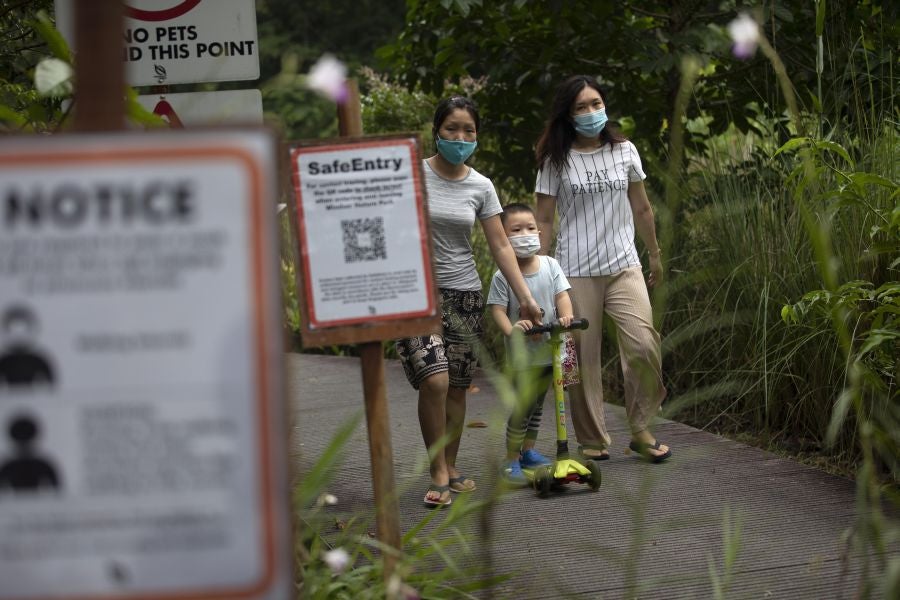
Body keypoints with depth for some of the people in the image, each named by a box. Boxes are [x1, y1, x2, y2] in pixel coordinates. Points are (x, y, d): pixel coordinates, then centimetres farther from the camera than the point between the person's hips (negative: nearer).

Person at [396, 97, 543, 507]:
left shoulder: (480, 187, 4)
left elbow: (500, 246, 5)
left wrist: (525, 297, -1)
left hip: (463, 293, 4)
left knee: (457, 388, 6)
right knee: (434, 380, -18)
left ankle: (450, 469, 20)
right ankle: (439, 475, -10)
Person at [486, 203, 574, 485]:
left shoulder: (550, 265, 1)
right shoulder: (503, 275, -11)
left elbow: (561, 295, -2)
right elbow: (498, 308, -14)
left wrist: (566, 315, -22)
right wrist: (510, 329, -32)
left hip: (550, 349, 5)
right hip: (522, 353, -5)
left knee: (538, 402, 18)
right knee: (523, 405, -9)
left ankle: (529, 450, 33)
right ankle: (511, 460, 0)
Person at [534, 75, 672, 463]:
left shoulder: (624, 152, 8)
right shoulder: (557, 161, 1)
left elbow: (641, 209, 18)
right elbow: (543, 221, 3)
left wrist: (655, 255, 23)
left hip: (624, 267, 2)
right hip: (576, 272, -2)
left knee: (643, 347, -12)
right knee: (583, 357, 0)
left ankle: (641, 431, 2)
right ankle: (592, 440, 13)